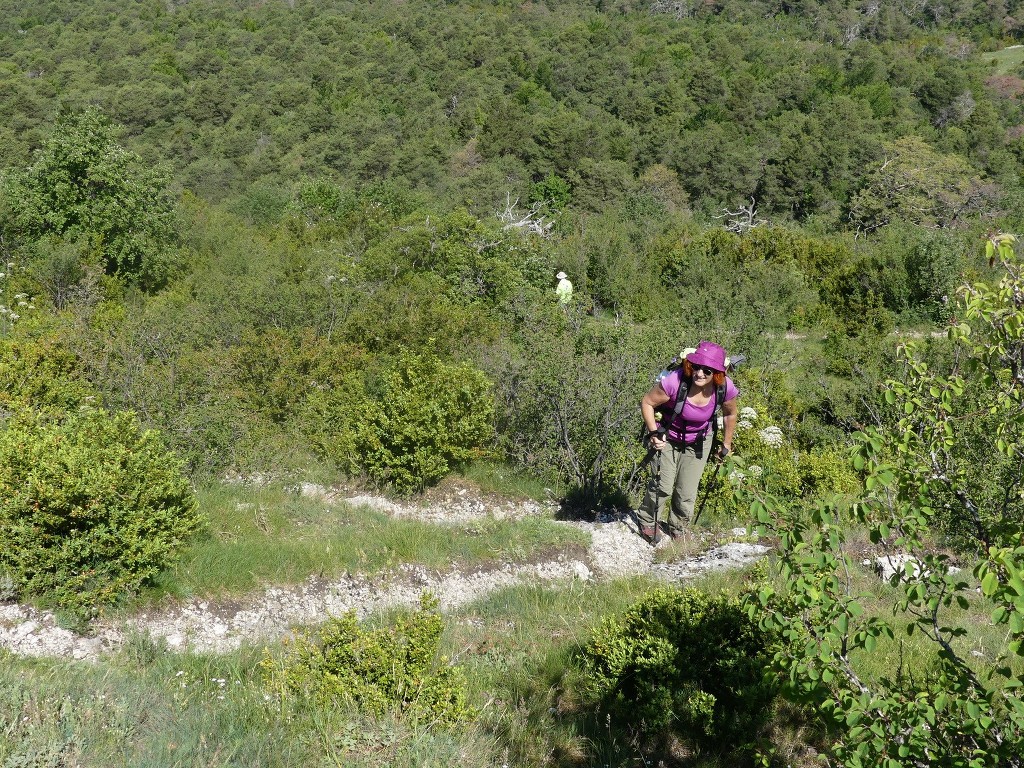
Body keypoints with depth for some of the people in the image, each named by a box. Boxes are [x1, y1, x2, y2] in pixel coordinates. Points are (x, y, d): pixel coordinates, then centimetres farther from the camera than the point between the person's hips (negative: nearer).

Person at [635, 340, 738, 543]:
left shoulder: (725, 388, -24)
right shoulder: (675, 382, -35)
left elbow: (730, 414, -1)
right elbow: (647, 403, -19)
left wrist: (726, 445, 9)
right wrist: (653, 433, -26)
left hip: (698, 443, 3)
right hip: (668, 438, -3)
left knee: (687, 494, 7)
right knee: (663, 486, -8)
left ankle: (677, 529, 36)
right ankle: (646, 520, 23)